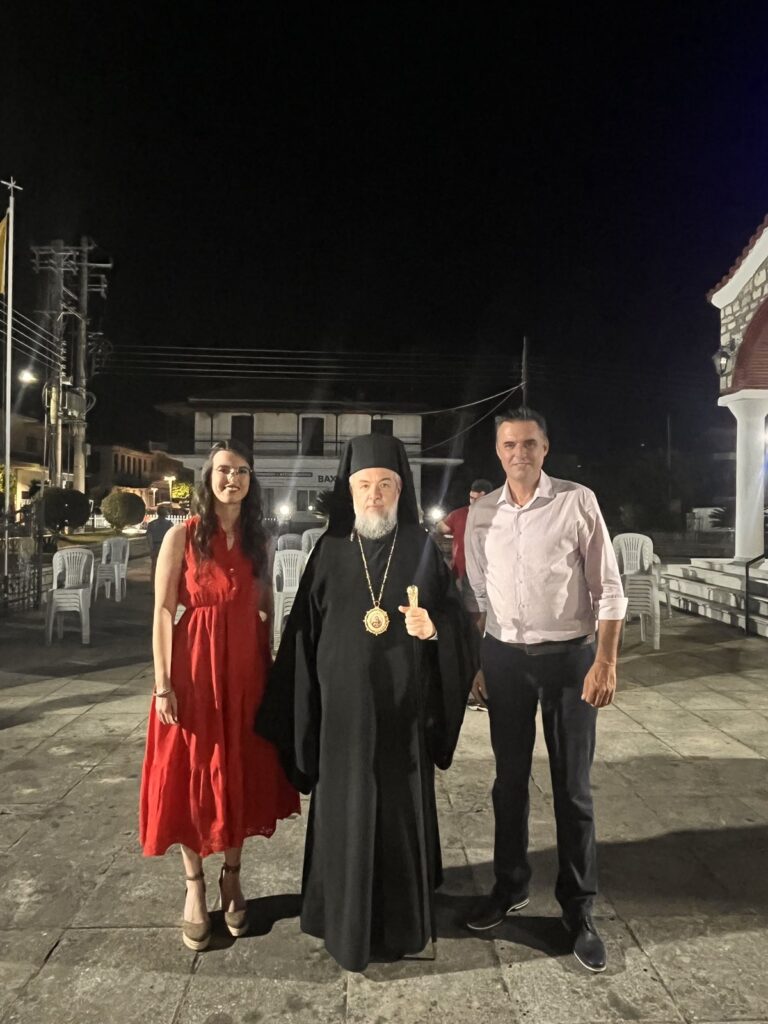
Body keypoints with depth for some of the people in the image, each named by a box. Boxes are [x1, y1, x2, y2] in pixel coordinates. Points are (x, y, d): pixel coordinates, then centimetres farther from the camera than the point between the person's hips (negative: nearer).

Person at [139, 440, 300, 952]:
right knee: (192, 777, 7)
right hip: (195, 668, -3)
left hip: (247, 668, 4)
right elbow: (163, 613, -7)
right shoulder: (182, 536, -5)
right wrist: (164, 684, -11)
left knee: (242, 774, 12)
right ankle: (195, 886, 26)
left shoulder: (257, 539, 7)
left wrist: (271, 670, 9)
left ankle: (232, 878, 31)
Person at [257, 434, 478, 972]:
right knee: (346, 809, 9)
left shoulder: (422, 547, -1)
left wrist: (434, 626, -19)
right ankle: (349, 922, 30)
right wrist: (307, 705, -2)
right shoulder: (330, 550, -1)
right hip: (344, 706, 0)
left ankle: (408, 922, 32)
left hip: (404, 706, 0)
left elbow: (456, 616, 4)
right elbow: (305, 630, 1)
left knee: (404, 808, 11)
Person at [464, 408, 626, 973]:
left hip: (568, 656, -3)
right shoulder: (482, 512, 2)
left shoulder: (577, 501, -8)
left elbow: (608, 589, -6)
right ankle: (510, 885, 36)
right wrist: (474, 662, 8)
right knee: (510, 780, 16)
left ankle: (579, 907, 27)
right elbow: (476, 593, 9)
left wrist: (605, 661, -11)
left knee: (573, 788, 8)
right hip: (504, 657, 3)